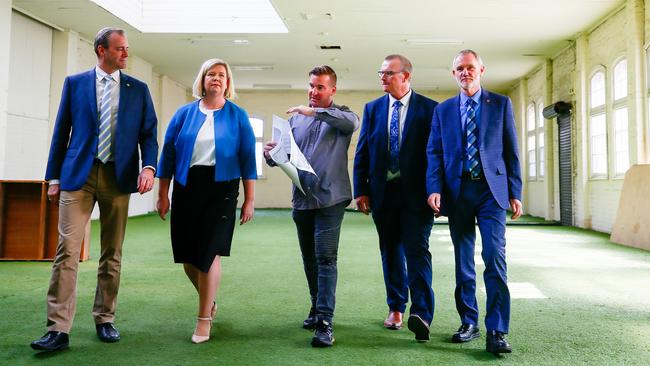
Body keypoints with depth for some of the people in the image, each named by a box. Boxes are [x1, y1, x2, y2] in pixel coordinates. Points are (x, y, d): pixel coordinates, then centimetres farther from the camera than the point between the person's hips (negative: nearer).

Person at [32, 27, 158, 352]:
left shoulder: (138, 89, 9)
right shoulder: (75, 83, 8)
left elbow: (148, 134, 6)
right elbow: (61, 132, 8)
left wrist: (148, 167, -12)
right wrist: (54, 177, 4)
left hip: (118, 177, 1)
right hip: (78, 175, -1)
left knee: (112, 254, 8)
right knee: (67, 251, -7)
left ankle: (105, 320, 21)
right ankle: (58, 329, -3)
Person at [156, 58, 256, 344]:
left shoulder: (237, 116, 3)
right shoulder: (184, 114, 8)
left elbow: (247, 159, 1)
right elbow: (168, 154, 7)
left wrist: (249, 200, -3)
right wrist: (163, 194, 3)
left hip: (220, 189, -3)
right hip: (186, 188, 3)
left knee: (209, 253, -5)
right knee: (188, 255, 7)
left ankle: (204, 318, 10)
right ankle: (209, 301, 34)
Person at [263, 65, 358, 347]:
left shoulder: (341, 116, 3)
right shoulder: (296, 118, 14)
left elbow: (353, 123, -22)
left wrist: (315, 112, -27)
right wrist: (270, 154, -11)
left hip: (330, 198, -5)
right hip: (301, 198, 5)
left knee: (325, 258, -11)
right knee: (309, 258, 14)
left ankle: (325, 322, -10)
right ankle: (317, 309, 30)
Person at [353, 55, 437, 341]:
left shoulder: (429, 109, 0)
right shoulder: (372, 108, 9)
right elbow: (361, 153, 8)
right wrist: (361, 190, 1)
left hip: (416, 192, -3)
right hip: (383, 191, 4)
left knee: (416, 249, -11)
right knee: (390, 251, 11)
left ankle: (422, 314, -12)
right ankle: (396, 308, 23)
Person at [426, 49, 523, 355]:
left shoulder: (501, 104, 7)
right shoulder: (443, 110, 12)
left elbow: (511, 151, 5)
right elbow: (434, 153, 7)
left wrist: (515, 193, 0)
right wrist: (434, 189, -8)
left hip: (491, 189, -2)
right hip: (457, 192, 2)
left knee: (495, 257, -11)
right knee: (463, 262, 9)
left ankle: (496, 332, -5)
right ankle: (468, 323, 22)